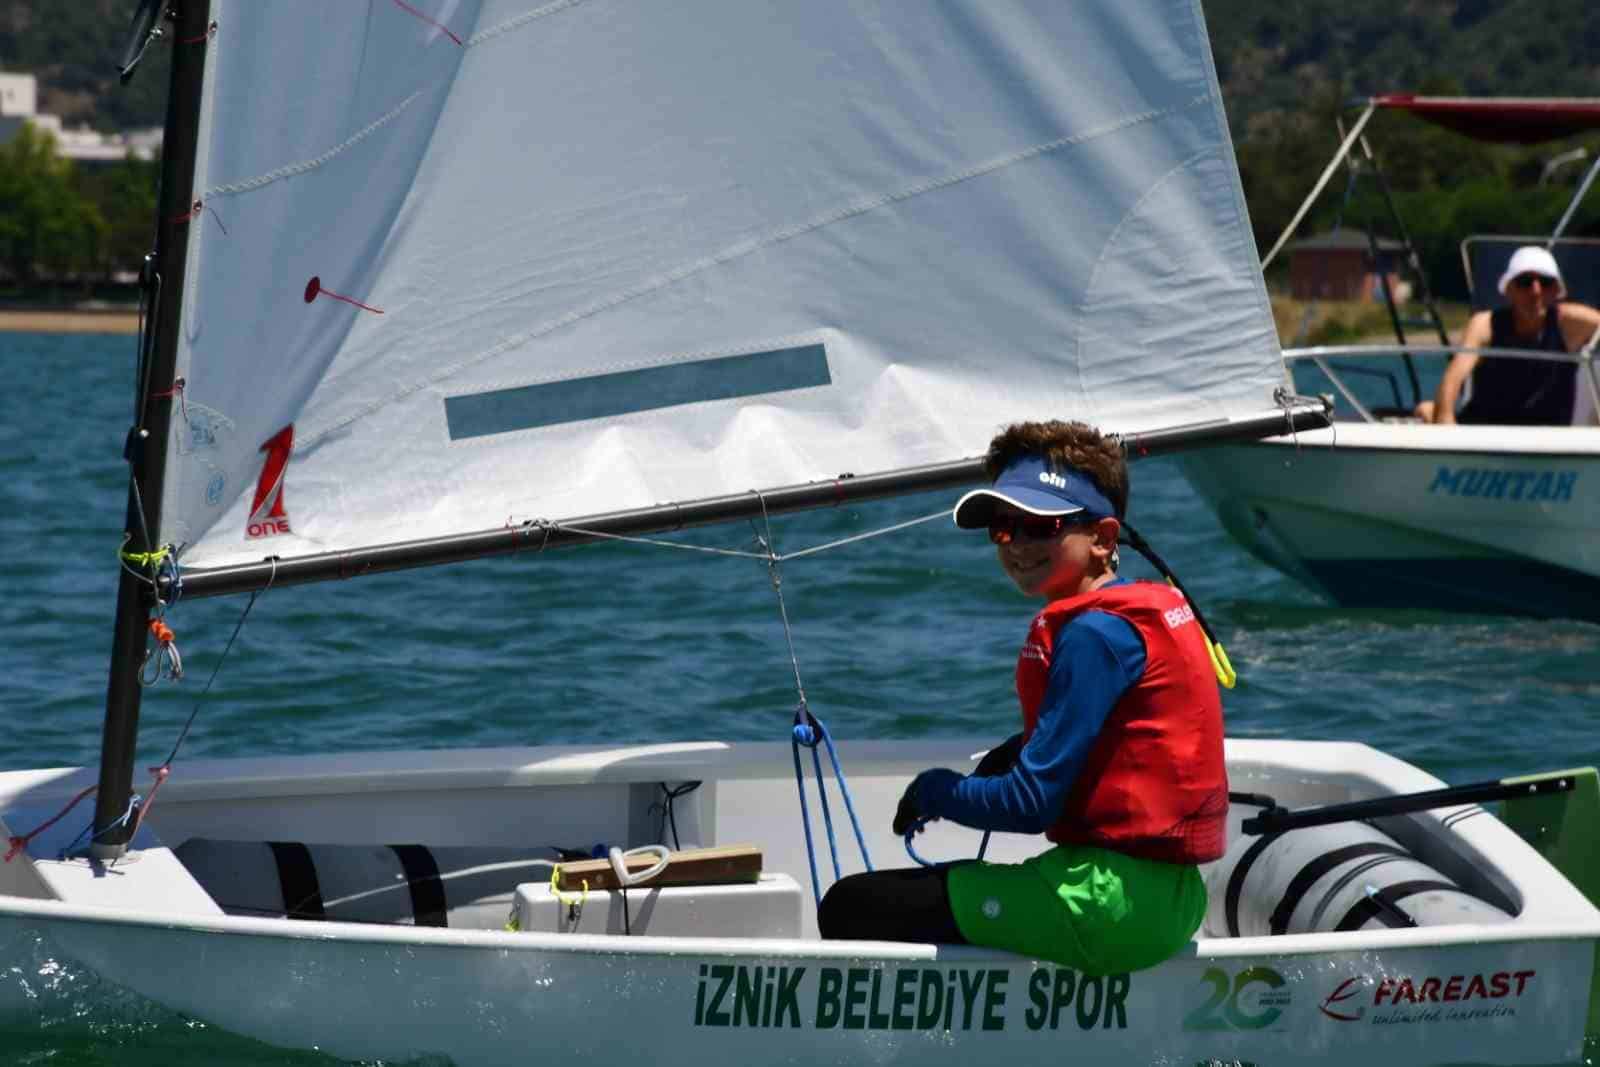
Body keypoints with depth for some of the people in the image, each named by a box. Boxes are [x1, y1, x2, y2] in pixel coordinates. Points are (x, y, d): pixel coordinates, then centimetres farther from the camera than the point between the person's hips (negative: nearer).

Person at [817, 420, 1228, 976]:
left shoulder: (1097, 634, -16)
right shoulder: (1157, 604, 14)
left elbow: (1031, 804, -18)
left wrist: (932, 789, 0)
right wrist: (1015, 753, 9)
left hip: (1111, 903, -11)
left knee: (851, 908, -8)